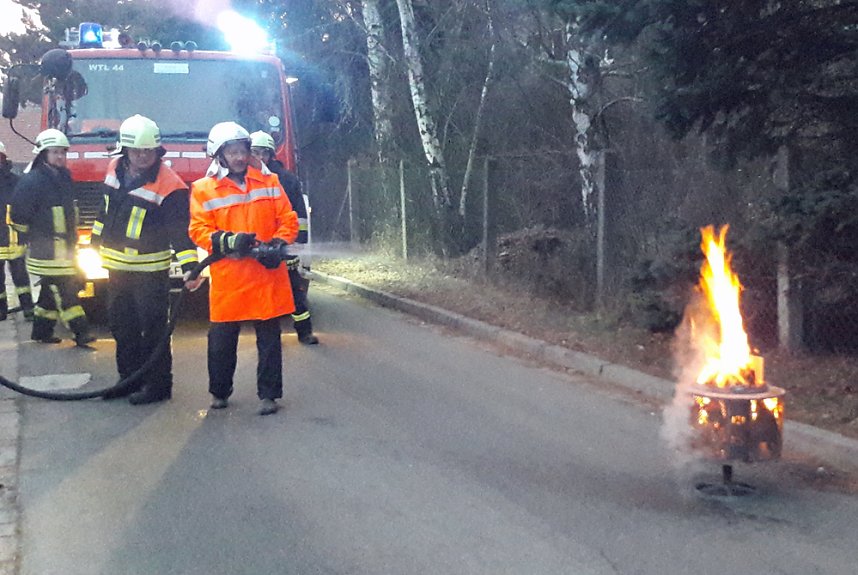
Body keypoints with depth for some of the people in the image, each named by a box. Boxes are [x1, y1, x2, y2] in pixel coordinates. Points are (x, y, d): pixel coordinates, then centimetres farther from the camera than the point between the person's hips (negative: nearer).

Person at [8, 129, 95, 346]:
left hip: (64, 247, 8)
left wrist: (72, 238, 21)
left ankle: (41, 331, 24)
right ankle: (80, 331, -9)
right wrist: (32, 236, -6)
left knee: (51, 289, 14)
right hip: (46, 249, -8)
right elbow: (18, 213, -13)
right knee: (64, 288, -10)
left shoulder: (64, 177, 12)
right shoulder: (32, 180, -14)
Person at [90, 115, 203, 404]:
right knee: (122, 326, 16)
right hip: (116, 266, 7)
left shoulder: (169, 186, -19)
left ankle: (158, 384, 8)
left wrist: (190, 266, -32)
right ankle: (130, 379, 29)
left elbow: (181, 231, -21)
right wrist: (97, 239, 24)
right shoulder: (115, 168, 2)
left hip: (150, 271, -7)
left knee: (152, 329, -3)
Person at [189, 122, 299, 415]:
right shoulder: (203, 190, 2)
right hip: (227, 279, -1)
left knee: (269, 338, 5)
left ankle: (268, 394, 16)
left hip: (267, 276, 2)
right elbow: (198, 230, -3)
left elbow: (288, 220, 8)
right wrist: (227, 241, -20)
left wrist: (278, 244, -10)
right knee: (221, 339, 6)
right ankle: (219, 392, 26)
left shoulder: (269, 182, 8)